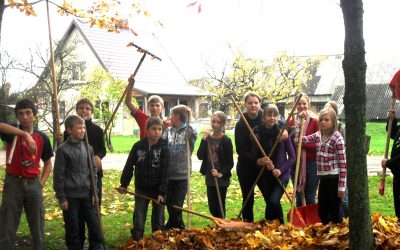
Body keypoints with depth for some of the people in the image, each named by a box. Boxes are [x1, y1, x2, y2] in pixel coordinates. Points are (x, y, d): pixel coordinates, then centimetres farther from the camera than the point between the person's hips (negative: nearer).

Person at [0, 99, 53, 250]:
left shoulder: (42, 138, 4)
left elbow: (48, 163, 13)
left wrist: (41, 183, 0)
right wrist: (25, 134, -38)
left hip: (33, 184, 2)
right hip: (13, 183, -2)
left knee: (37, 226, 8)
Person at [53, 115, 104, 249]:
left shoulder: (88, 148, 6)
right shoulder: (63, 150, -8)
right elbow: (58, 175, -7)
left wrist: (94, 192, 6)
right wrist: (61, 198, -8)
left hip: (87, 194, 4)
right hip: (71, 196, -4)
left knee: (95, 225, 4)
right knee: (72, 229, 6)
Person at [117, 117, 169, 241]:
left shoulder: (163, 148, -9)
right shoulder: (138, 146, -4)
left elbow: (165, 173, -12)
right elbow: (129, 166, 4)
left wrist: (162, 192, -16)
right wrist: (124, 184, 4)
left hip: (158, 190, -1)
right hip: (141, 190, 1)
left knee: (159, 222, 8)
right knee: (138, 222, 4)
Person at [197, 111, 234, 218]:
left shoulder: (226, 141, -8)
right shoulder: (207, 138, 3)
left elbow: (230, 163, -7)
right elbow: (200, 156, -7)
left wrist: (221, 173, -21)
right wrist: (203, 140, -15)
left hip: (222, 179, -4)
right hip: (209, 178, 4)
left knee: (220, 206, 1)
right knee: (212, 207, 11)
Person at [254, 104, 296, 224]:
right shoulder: (258, 134, -2)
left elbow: (292, 157, -3)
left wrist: (280, 170, -15)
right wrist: (260, 162, -19)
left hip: (281, 174, -2)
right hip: (266, 176, 2)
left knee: (274, 200, -20)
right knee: (269, 203, 11)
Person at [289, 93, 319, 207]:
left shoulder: (314, 122, -3)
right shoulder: (291, 123, 6)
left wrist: (303, 143, -19)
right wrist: (291, 135, -12)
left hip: (311, 164, -3)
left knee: (310, 198, 3)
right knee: (299, 197, 10)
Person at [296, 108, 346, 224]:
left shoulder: (337, 137, -11)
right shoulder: (317, 135, 8)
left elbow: (343, 163, -13)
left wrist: (342, 186, -15)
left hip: (334, 178, -6)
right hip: (323, 178, 6)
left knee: (335, 212, 4)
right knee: (321, 211, 14)